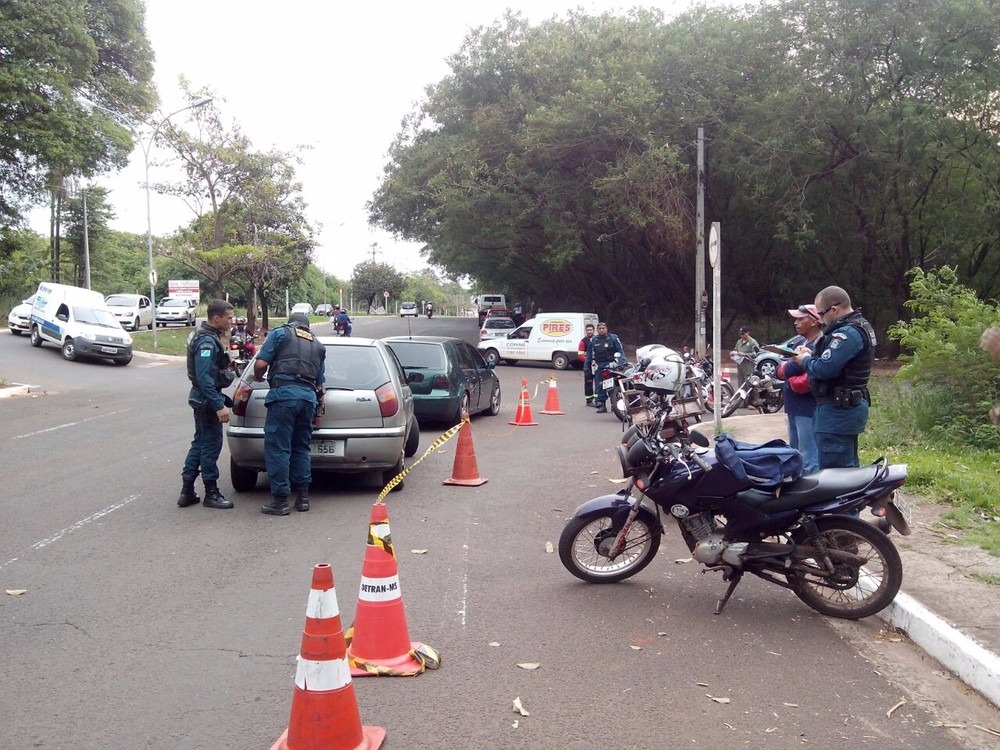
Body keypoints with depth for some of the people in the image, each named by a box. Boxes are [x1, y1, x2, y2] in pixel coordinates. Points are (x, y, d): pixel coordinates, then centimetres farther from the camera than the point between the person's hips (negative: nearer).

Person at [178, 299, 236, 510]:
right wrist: (219, 406, -29)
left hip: (202, 398, 10)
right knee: (211, 445, -2)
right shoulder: (208, 342, -21)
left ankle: (187, 492, 19)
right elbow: (204, 378, -27)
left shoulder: (208, 336, 11)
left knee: (199, 443, 14)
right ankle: (211, 494, 7)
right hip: (207, 400, -10)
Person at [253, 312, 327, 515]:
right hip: (309, 396, 5)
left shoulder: (280, 333, 11)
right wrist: (318, 412, 32)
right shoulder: (318, 345, 26)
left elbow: (260, 364, 0)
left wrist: (258, 377, 22)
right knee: (301, 448, 16)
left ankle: (280, 500, -1)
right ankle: (303, 497, 17)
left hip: (283, 393, -5)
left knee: (278, 448, -1)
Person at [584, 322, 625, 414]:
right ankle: (601, 405, 3)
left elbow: (620, 350, 4)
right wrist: (586, 366, 14)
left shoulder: (613, 338, 4)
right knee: (599, 387, 0)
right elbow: (589, 354, 18)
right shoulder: (593, 340, 14)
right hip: (598, 366, 3)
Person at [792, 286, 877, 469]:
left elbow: (824, 369, -26)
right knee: (848, 467, 18)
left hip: (838, 411, -11)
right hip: (849, 407, 11)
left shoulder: (848, 334, -19)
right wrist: (812, 354, 7)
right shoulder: (859, 327, 16)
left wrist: (805, 361, -6)